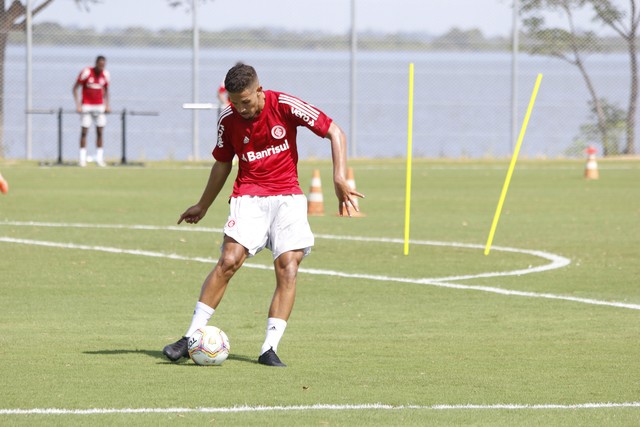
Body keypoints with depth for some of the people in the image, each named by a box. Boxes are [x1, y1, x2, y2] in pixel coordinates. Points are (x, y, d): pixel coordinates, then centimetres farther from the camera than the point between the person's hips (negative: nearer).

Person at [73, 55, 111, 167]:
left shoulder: (105, 75, 1)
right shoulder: (86, 72, -13)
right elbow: (75, 88, -7)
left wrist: (107, 105, 7)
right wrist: (78, 105, -13)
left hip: (99, 106, 4)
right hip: (86, 106, -4)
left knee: (100, 132, 2)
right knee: (84, 131, -4)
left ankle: (99, 159, 7)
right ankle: (82, 159, 0)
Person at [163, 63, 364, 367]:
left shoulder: (285, 106, -9)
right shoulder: (228, 120, 0)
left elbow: (335, 132, -7)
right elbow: (222, 164, 17)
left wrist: (340, 178, -18)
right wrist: (203, 206, 26)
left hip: (287, 197, -1)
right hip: (248, 196, 1)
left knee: (288, 268, -14)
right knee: (228, 261, -17)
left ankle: (270, 349, -12)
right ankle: (191, 338, -11)